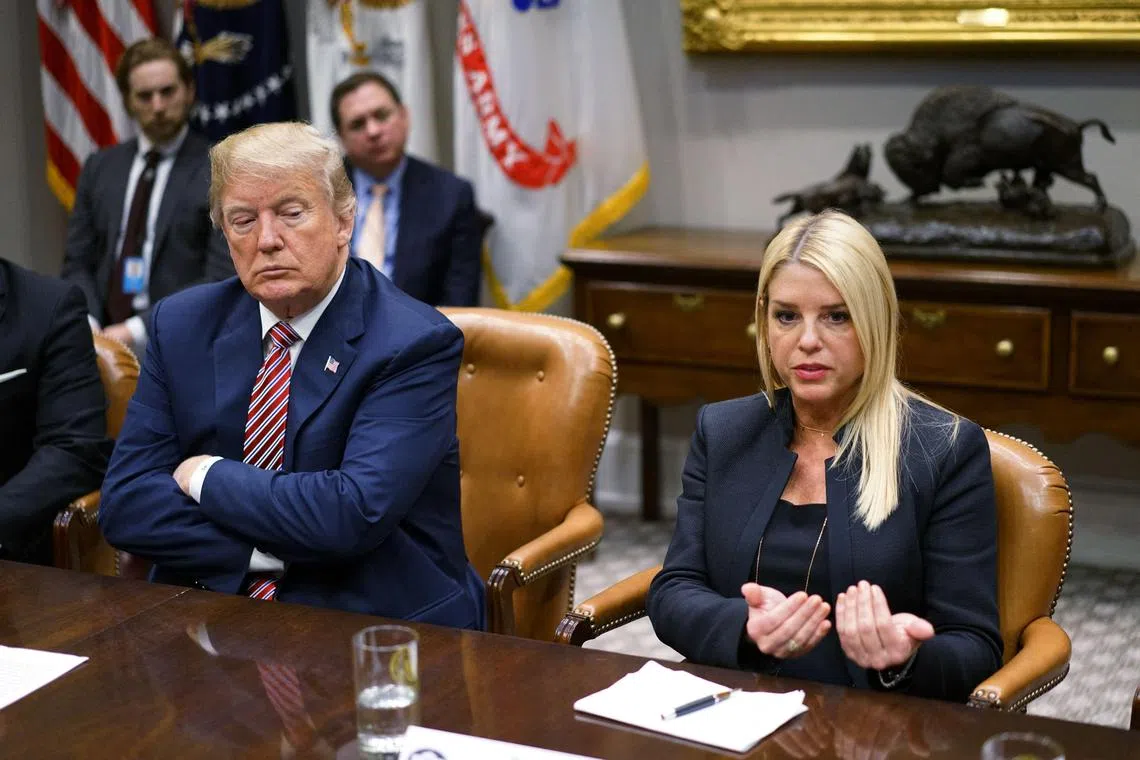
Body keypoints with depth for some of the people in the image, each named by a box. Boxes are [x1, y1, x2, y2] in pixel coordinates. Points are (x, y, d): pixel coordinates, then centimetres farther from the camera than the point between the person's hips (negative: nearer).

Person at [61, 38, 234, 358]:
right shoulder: (99, 167, 15)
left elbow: (222, 278, -8)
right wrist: (89, 327, -4)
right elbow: (78, 263, 15)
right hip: (106, 342, 3)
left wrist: (136, 330, -13)